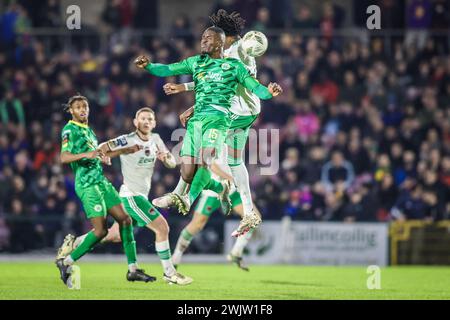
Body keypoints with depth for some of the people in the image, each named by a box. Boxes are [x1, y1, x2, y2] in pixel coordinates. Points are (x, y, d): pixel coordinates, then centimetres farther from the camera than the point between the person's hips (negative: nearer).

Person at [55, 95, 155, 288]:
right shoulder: (69, 130, -7)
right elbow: (64, 157, -21)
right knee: (100, 230, -14)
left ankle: (132, 269, 6)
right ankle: (66, 262, -1)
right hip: (87, 185, -9)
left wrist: (126, 150, 33)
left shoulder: (88, 129, 19)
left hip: (101, 181, 9)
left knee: (125, 220, 2)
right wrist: (87, 154, -36)